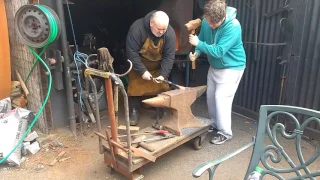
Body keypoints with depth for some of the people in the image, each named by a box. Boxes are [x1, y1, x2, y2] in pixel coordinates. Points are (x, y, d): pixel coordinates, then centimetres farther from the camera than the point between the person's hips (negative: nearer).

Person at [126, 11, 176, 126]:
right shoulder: (137, 28, -32)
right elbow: (131, 52, -28)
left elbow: (169, 56, -19)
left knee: (162, 87, 1)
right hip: (139, 63, -2)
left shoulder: (170, 33, -24)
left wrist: (163, 74, -28)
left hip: (158, 65, 2)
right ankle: (134, 111, 14)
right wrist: (142, 71, -30)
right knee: (136, 86, -2)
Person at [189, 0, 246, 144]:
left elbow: (219, 51, -32)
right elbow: (202, 40, 3)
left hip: (231, 68, -7)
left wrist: (199, 44, -33)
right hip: (214, 66, 7)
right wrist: (196, 53, -16)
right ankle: (214, 124, 31)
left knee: (221, 98, -11)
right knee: (211, 96, 12)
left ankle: (225, 132, 4)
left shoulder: (233, 27, -29)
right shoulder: (206, 22, -10)